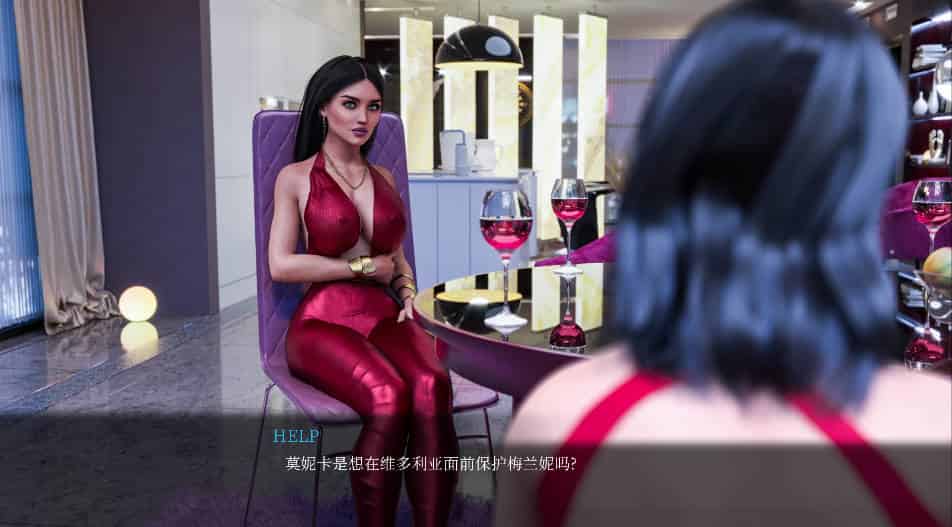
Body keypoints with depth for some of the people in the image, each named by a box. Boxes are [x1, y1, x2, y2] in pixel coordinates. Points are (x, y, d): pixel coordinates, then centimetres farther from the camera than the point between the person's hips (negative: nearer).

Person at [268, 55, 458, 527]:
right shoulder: (295, 178, 6)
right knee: (389, 399, -35)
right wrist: (364, 267, -3)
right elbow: (281, 265, -4)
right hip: (323, 321, -3)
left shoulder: (384, 178, 20)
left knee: (431, 389, -32)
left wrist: (408, 292, 4)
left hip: (384, 316, 4)